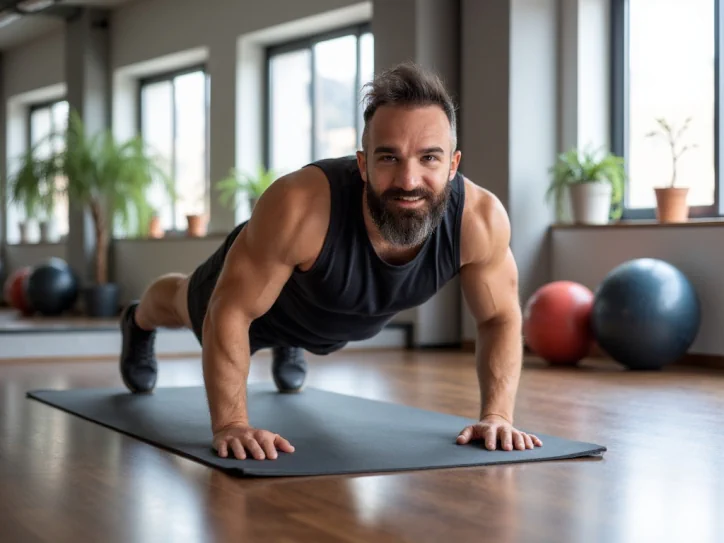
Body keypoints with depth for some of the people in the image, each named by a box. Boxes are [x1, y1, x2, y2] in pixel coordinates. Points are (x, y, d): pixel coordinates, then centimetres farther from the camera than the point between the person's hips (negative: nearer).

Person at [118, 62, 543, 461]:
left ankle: (288, 345, 74)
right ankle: (138, 324, 66)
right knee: (187, 306, 33)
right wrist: (230, 424, -42)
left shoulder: (481, 219, -40)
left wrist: (497, 415, -31)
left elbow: (501, 317, -21)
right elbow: (229, 312, -38)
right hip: (262, 287, -2)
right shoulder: (300, 207, -49)